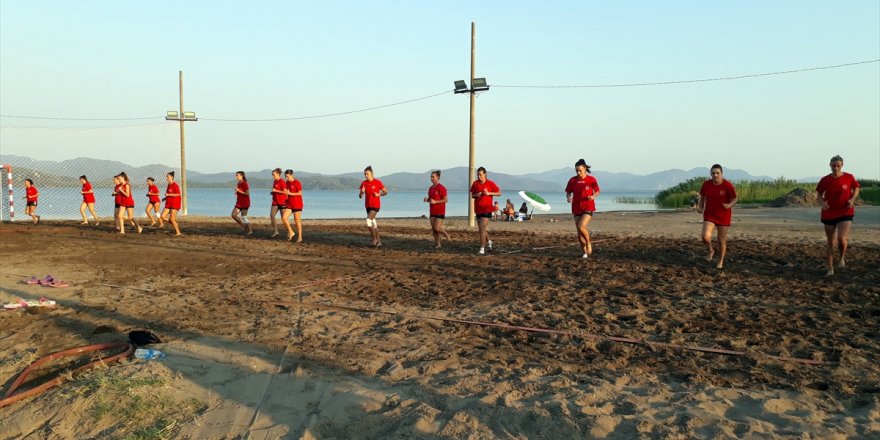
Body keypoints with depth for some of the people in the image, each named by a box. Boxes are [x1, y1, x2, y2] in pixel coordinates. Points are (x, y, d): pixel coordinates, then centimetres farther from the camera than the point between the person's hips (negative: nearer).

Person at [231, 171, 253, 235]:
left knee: (243, 217, -6)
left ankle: (250, 231, 4)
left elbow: (248, 193, -20)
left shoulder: (244, 184, -15)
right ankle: (243, 226, 14)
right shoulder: (238, 184, 12)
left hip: (245, 203, -9)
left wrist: (239, 191, -21)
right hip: (239, 203, 9)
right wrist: (237, 192, 4)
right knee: (234, 215, 1)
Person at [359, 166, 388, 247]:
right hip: (368, 206, 6)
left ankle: (374, 239, -5)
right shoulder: (364, 183, 3)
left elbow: (386, 192, 0)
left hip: (375, 205, -6)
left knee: (368, 220, -20)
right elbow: (360, 196, 3)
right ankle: (379, 241, 20)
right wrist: (362, 192, -19)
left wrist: (379, 194, -18)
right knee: (373, 223, 10)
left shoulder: (378, 182, -9)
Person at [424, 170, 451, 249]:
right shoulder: (430, 188, 11)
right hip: (432, 212, 7)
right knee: (433, 229, 4)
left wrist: (435, 201, -21)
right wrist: (426, 200, -2)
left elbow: (446, 200, -13)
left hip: (440, 212, -7)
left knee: (437, 228, -11)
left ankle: (446, 234, 19)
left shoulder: (441, 188, -12)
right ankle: (437, 244, 13)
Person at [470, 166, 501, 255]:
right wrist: (476, 195, -9)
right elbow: (472, 195, 13)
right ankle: (488, 241, 41)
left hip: (487, 209, -5)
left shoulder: (490, 183, -5)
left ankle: (482, 249, -11)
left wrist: (489, 193, -15)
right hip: (478, 209, 5)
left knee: (482, 228, -14)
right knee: (482, 228, 15)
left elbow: (499, 193, -1)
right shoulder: (475, 183, 5)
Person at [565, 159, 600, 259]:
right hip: (577, 209, 4)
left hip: (588, 208, -4)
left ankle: (588, 243, 4)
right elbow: (568, 192, 11)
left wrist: (593, 196, -14)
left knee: (581, 227, -23)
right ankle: (585, 252, 18)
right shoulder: (572, 180, 3)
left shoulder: (591, 179, -3)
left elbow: (597, 191, 7)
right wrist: (568, 198, -11)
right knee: (579, 233, 3)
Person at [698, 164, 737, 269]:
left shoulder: (728, 185, -14)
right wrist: (701, 207, -5)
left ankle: (721, 262, 28)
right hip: (709, 215, 1)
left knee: (721, 240, 5)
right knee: (705, 237, -19)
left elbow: (734, 199, -4)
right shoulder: (706, 184, -7)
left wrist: (729, 205, -25)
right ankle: (711, 251, 14)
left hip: (723, 216, -1)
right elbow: (702, 196, 10)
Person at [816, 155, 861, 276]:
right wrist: (822, 202, -13)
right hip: (829, 214, 1)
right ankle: (830, 269, 19)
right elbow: (819, 193, 8)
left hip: (845, 213, -1)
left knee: (841, 238, -19)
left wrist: (852, 199, -8)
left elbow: (856, 188, 10)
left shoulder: (849, 177, -5)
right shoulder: (825, 180, -4)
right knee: (830, 242, 7)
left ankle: (842, 257, 13)